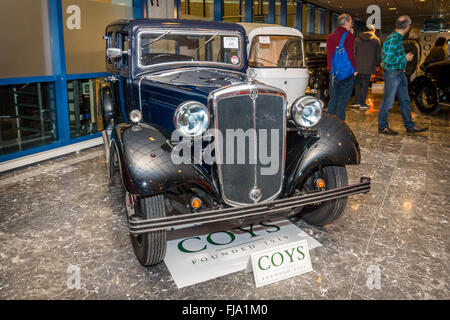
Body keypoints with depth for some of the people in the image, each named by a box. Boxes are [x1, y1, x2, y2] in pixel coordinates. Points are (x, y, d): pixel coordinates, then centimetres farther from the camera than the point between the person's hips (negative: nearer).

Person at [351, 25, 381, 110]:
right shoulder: (376, 39, 2)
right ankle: (362, 104, 5)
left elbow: (354, 51, 6)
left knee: (357, 82, 13)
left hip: (358, 65, 1)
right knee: (365, 84, 2)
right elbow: (378, 54, 4)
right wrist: (377, 65, 14)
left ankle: (357, 101, 8)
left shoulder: (358, 38, 6)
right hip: (369, 66, -1)